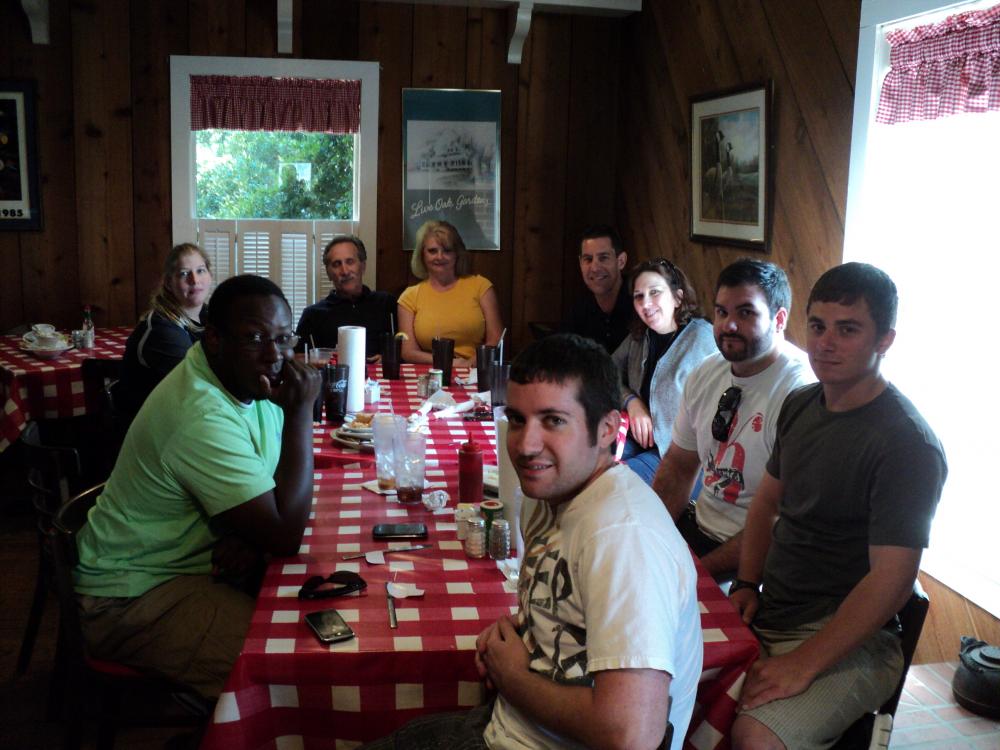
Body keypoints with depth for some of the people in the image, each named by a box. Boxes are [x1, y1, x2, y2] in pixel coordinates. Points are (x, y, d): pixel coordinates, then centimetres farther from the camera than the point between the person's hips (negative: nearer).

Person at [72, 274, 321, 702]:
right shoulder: (202, 418, -30)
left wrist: (252, 537, -16)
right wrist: (300, 412, -27)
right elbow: (285, 536, -29)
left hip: (197, 562, 9)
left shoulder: (252, 379, -2)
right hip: (135, 598, -9)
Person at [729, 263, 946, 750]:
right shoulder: (800, 405, 7)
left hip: (850, 637, -7)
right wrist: (746, 586, 4)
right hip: (767, 612, 7)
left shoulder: (908, 445, -18)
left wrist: (803, 665, -23)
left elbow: (891, 580, -21)